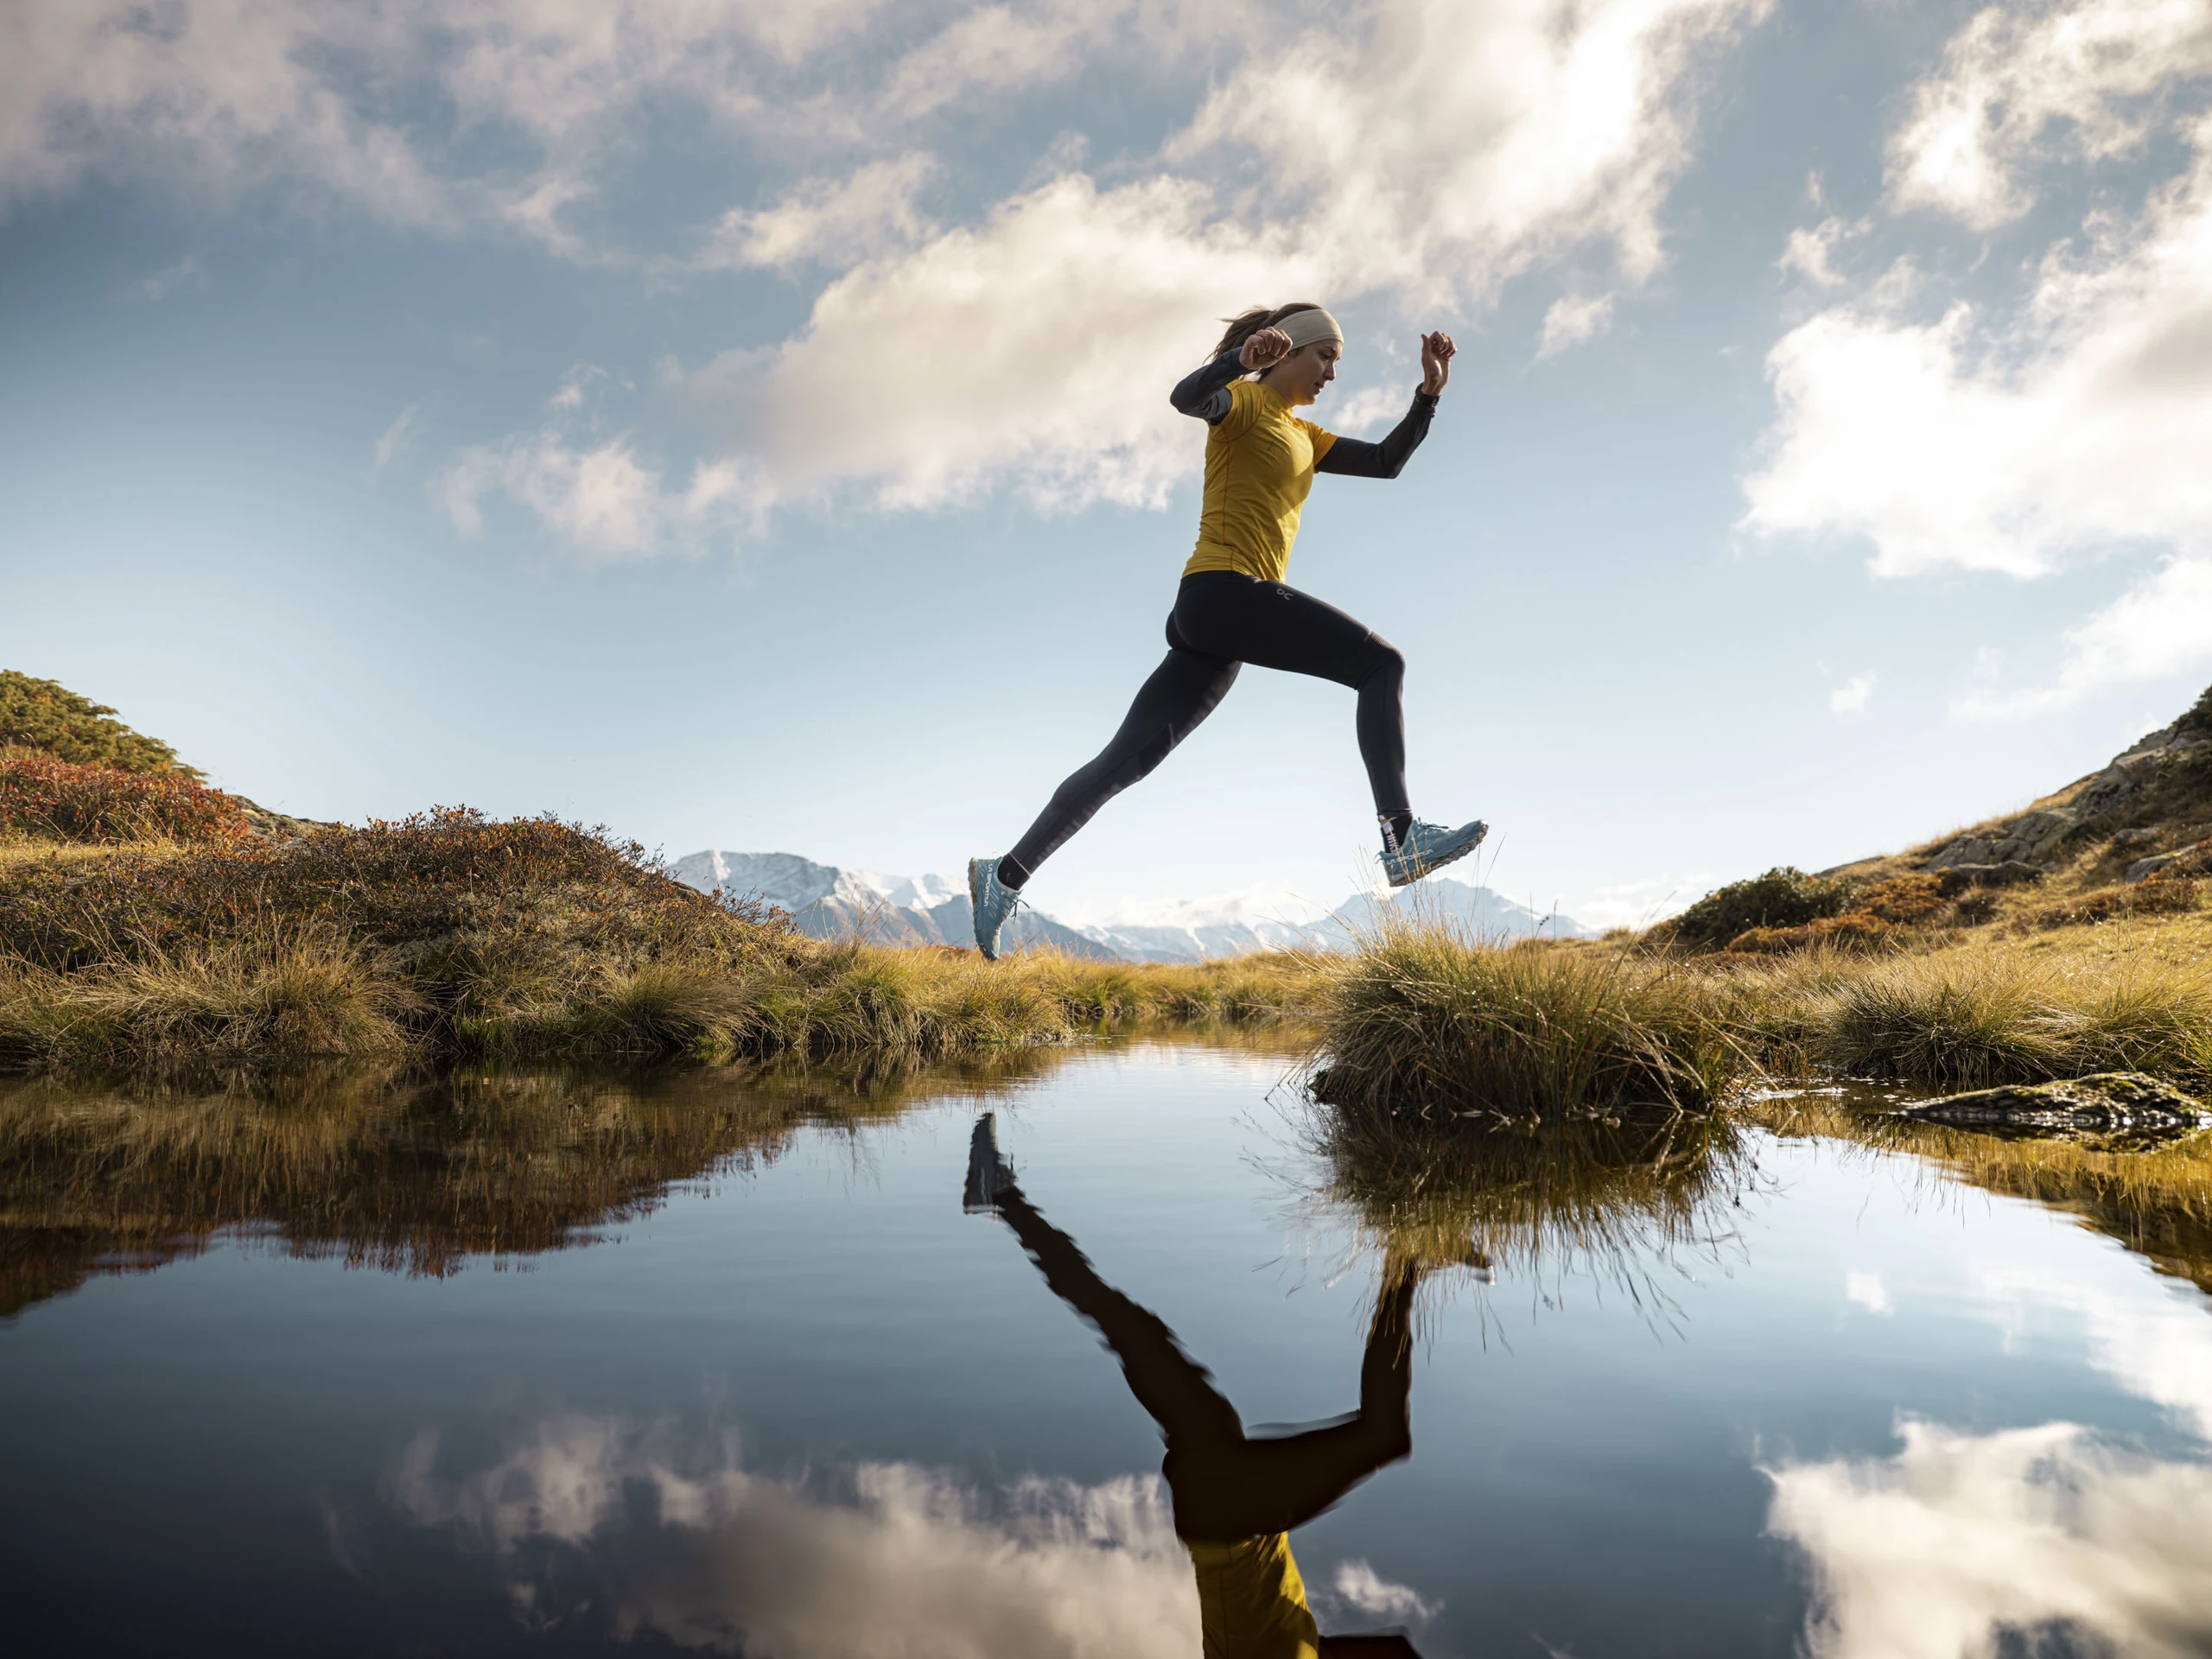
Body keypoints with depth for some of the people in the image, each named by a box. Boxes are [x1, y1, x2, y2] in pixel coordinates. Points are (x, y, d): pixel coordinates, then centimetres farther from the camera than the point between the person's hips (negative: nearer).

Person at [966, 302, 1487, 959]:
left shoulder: (1302, 435, 30)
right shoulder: (1243, 401, 4)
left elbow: (1386, 461, 27)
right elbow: (1186, 396, -18)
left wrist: (1431, 392, 14)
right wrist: (1242, 359, -37)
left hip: (1213, 630, 9)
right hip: (1224, 588, -9)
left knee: (1125, 760, 2)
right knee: (1381, 664, -9)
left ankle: (1005, 876, 0)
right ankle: (1401, 836, -19)